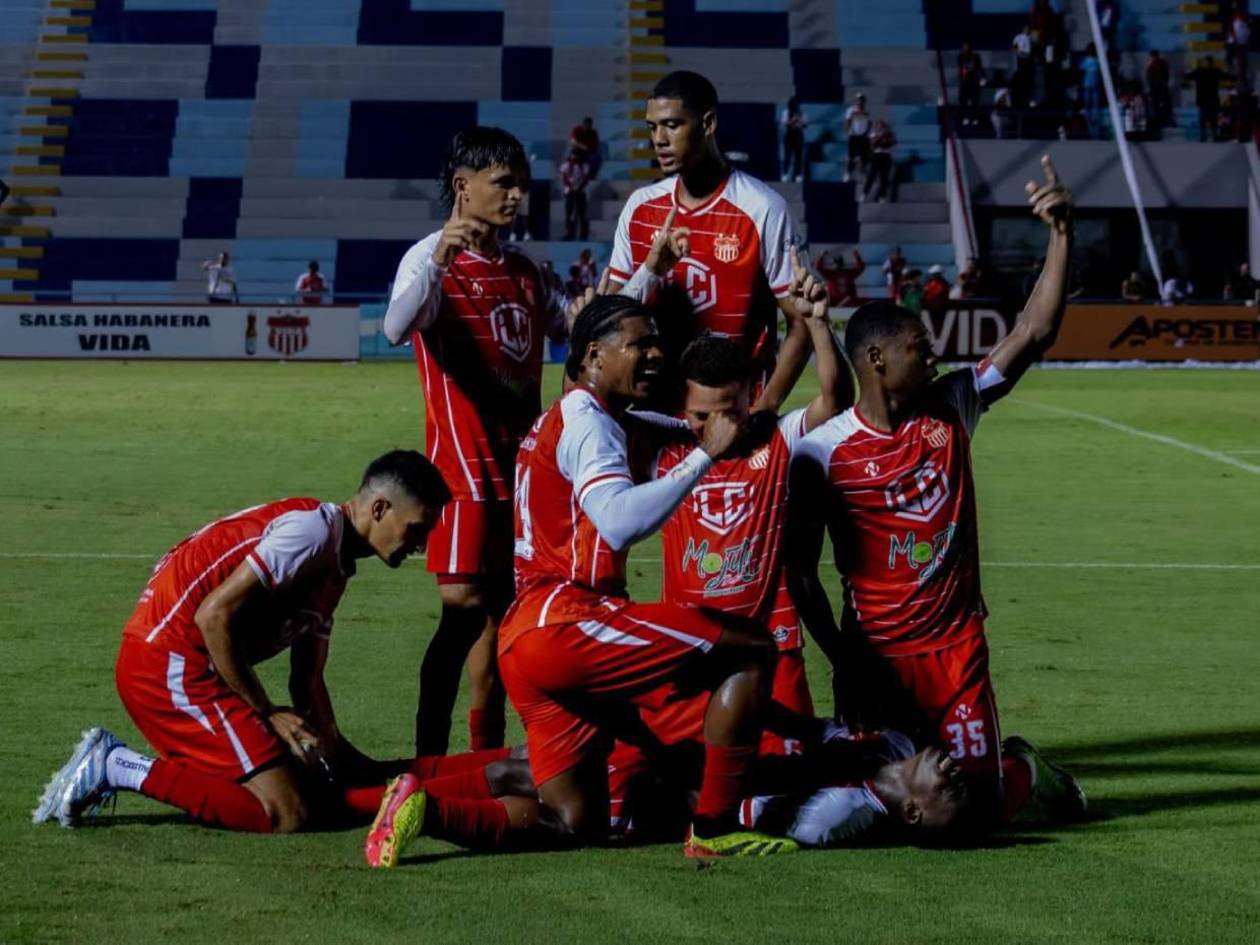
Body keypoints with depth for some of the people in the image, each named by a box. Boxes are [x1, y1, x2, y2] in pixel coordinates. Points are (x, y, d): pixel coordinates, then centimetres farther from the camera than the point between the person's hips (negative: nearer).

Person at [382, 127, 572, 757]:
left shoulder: (524, 273, 16)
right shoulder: (430, 258, -8)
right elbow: (397, 329, -28)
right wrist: (439, 259, -44)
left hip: (524, 461, 7)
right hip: (465, 462, -7)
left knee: (500, 606, 10)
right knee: (466, 604, -14)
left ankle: (487, 755, 17)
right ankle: (428, 758, -11)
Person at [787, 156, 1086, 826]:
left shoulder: (951, 411, 1)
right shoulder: (823, 452, -10)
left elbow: (1035, 334, -5)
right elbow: (800, 570, -7)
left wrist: (1061, 235, -13)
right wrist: (844, 663, -12)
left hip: (957, 646, 2)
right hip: (876, 655, -2)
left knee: (980, 802, -3)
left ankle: (1028, 772, 34)